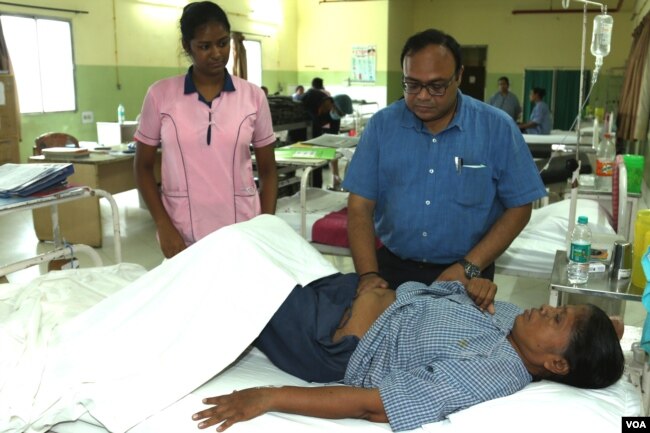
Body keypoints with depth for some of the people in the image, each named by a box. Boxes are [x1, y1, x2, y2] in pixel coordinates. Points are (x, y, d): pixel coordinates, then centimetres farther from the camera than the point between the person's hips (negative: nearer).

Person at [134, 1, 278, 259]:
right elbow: (143, 167, 5)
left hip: (243, 232, 1)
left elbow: (268, 170, 6)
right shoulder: (160, 95, -1)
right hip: (183, 237, 0)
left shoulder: (253, 96, 1)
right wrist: (163, 226, -6)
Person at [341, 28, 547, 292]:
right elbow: (360, 205, -5)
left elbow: (518, 207, -3)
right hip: (393, 267, 1)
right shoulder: (381, 125, -3)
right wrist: (368, 274, -17)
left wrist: (469, 267, -13)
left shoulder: (497, 128, -6)